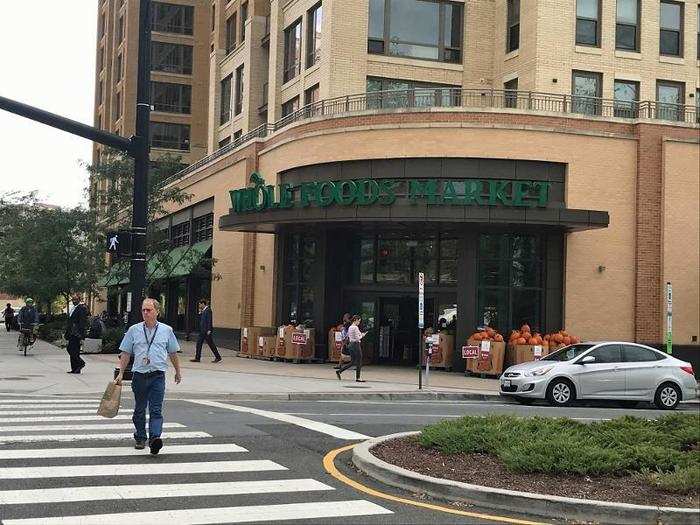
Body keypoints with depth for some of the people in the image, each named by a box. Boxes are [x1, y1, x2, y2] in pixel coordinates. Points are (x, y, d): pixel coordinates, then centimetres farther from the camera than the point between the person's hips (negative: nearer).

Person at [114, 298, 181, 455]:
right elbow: (125, 354, 8)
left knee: (156, 410, -11)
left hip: (158, 375, -2)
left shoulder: (166, 330, 5)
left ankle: (155, 437, -22)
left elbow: (173, 353, 15)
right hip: (139, 375, 2)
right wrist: (120, 373, 2)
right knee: (139, 409, 12)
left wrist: (178, 372, 21)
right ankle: (140, 438, 24)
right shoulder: (134, 330, 5)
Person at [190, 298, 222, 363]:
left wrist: (209, 330, -22)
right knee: (199, 343, 7)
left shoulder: (208, 310, -14)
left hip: (207, 330, -10)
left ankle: (218, 357, 7)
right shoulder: (203, 311, 14)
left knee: (211, 344, -2)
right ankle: (197, 358, 9)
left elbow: (209, 320, -19)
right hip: (202, 331, 10)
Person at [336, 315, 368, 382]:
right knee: (359, 362, 1)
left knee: (353, 362, 14)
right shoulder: (355, 327, -15)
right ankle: (357, 378, 5)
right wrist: (362, 335, -1)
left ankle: (339, 371, 7)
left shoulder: (350, 328, 13)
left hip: (351, 345, 9)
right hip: (356, 345, -9)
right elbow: (357, 338, -20)